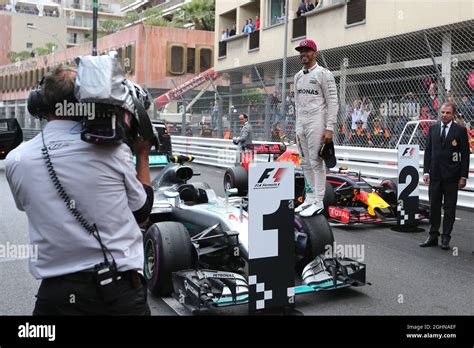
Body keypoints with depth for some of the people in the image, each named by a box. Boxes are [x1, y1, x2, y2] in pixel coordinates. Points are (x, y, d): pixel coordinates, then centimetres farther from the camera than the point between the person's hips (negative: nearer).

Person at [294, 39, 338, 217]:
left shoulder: (323, 74, -7)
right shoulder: (298, 76, 16)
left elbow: (333, 103, -11)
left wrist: (329, 128, -18)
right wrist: (297, 126, 16)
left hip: (316, 123, -7)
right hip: (301, 124, 8)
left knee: (316, 163, -7)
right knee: (305, 163, 10)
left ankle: (318, 202, -1)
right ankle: (310, 198, 18)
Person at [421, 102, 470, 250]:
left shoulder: (460, 131, -2)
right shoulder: (433, 129, 8)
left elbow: (465, 155, -2)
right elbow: (428, 151, 9)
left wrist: (463, 176, -7)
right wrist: (426, 171, 2)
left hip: (451, 176, -3)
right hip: (435, 174, 3)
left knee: (449, 208, 3)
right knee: (434, 206, 8)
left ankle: (446, 238, 10)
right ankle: (433, 236, 17)